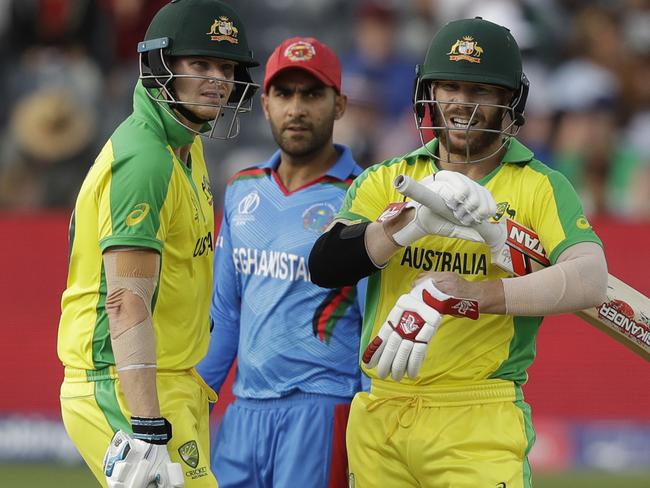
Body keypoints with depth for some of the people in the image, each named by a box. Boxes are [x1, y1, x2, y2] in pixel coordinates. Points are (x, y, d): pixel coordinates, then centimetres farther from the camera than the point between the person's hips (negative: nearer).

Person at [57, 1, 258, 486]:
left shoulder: (186, 146, 14)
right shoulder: (145, 159, -17)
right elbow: (126, 301, -25)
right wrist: (147, 430, -32)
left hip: (172, 386, 10)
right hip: (125, 389, -10)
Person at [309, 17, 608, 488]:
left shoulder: (540, 187, 1)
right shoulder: (387, 181, 10)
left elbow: (590, 280, -18)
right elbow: (324, 265, -6)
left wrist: (452, 293, -28)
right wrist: (413, 220, -25)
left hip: (481, 427, -3)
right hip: (379, 416, 3)